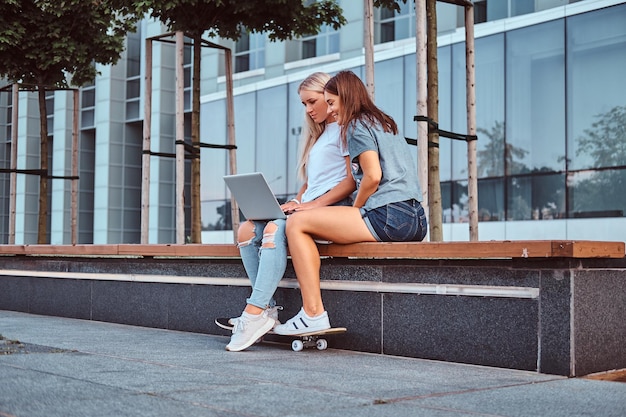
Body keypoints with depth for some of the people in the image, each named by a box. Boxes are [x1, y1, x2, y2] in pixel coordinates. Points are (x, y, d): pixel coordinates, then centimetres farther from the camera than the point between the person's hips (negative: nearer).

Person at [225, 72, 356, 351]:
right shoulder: (317, 135, 30)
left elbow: (352, 181, -10)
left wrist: (313, 204, -17)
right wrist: (296, 202, 4)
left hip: (333, 208, -9)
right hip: (308, 208, 9)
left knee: (275, 230, -34)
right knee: (247, 229, -12)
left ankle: (255, 313, -38)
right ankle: (268, 309, -20)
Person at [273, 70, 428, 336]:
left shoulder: (357, 125, -2)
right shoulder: (384, 124, 27)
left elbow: (373, 177, -14)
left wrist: (354, 210, 2)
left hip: (389, 216, -10)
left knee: (297, 223, -7)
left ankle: (313, 314, -13)